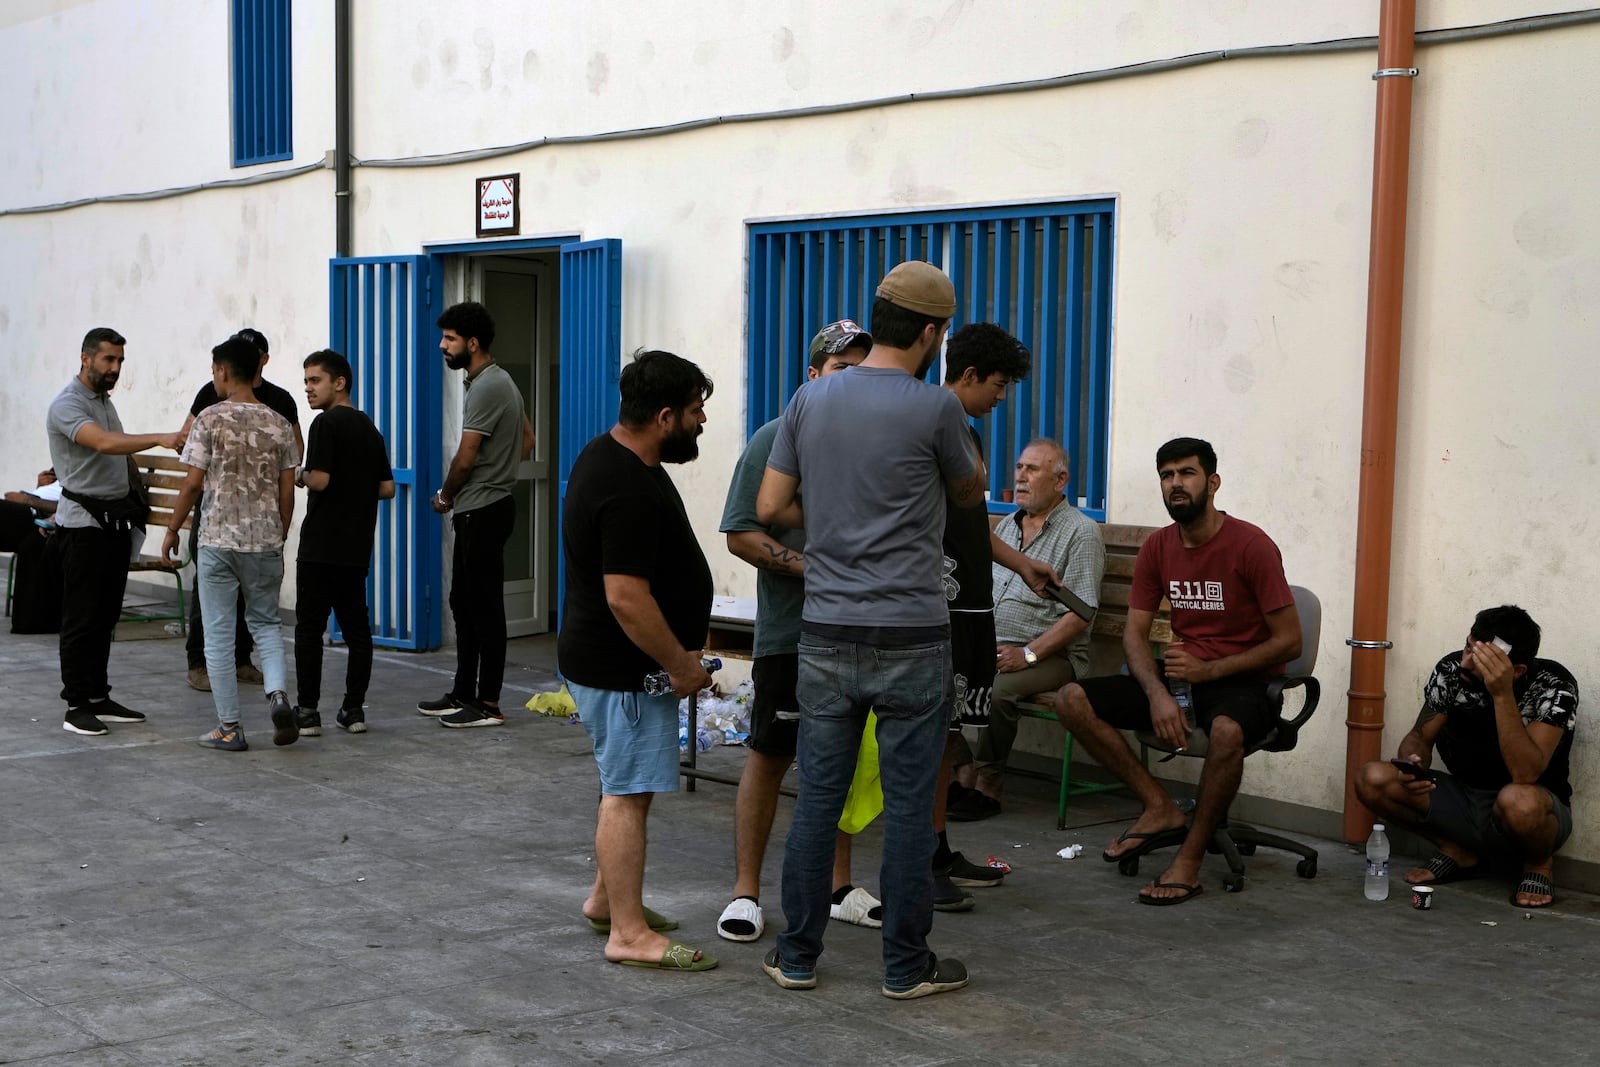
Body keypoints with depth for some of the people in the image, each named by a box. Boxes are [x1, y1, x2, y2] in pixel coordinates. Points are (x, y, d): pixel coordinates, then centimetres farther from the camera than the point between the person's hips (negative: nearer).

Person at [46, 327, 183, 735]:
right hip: (84, 522, -9)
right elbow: (104, 443, -33)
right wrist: (159, 439, -45)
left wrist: (136, 504, 18)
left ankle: (99, 698, 17)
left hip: (116, 520, 9)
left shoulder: (105, 401, 15)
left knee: (106, 616, 11)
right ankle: (76, 706, 0)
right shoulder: (67, 405, -15)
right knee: (81, 617, -4)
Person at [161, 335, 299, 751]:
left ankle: (230, 728, 7)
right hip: (265, 542, 4)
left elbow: (193, 483, -8)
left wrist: (173, 529, 6)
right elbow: (286, 492, 5)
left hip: (218, 541, -3)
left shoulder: (210, 419, -8)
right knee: (266, 623, 19)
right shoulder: (279, 424, 4)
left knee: (219, 634, 5)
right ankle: (278, 694, -6)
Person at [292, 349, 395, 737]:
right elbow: (387, 488, 12)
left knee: (309, 628, -1)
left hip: (321, 545, -7)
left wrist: (300, 476, 0)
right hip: (357, 547, 7)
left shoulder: (327, 423, -10)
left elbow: (319, 480, -20)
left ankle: (308, 711, -1)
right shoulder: (370, 428, 13)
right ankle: (354, 709, 12)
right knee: (356, 626, 10)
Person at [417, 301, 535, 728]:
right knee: (464, 603, 15)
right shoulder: (500, 381, 14)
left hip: (482, 512, -11)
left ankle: (488, 704, -1)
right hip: (478, 510, 11)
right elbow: (527, 440, 23)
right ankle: (463, 693, 23)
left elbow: (466, 458, -18)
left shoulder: (486, 388, -18)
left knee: (485, 607, -5)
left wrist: (445, 496, -1)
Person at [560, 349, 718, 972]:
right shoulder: (630, 492, -26)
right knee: (629, 794, -5)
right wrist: (681, 664, -19)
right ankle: (629, 933, 1)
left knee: (627, 785, 20)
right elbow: (626, 597, -29)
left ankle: (606, 899, 33)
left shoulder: (608, 455, 8)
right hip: (623, 669, -11)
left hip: (604, 658, 11)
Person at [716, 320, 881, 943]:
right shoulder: (777, 440, -5)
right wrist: (807, 567, -18)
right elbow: (741, 535, -8)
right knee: (769, 756, 1)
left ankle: (837, 886, 23)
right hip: (790, 630, -5)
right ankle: (746, 890, 10)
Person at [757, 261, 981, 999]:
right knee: (908, 805, 4)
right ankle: (906, 966, 13)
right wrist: (968, 453, 31)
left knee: (817, 798, 10)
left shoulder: (810, 400, 4)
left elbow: (771, 507, 6)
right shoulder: (935, 407, -9)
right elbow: (969, 493, 10)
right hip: (911, 639, -4)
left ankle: (797, 955, 18)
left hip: (827, 633, 4)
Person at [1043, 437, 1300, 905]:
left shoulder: (1251, 546, -13)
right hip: (1179, 674, 6)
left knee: (1226, 731, -42)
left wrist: (1208, 670, -20)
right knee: (1072, 700, -12)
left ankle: (1190, 858, -22)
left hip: (1242, 680, -6)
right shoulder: (1158, 547, 4)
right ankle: (1159, 806, -7)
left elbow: (1289, 641, -13)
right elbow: (1134, 633, 4)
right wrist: (1157, 694, -17)